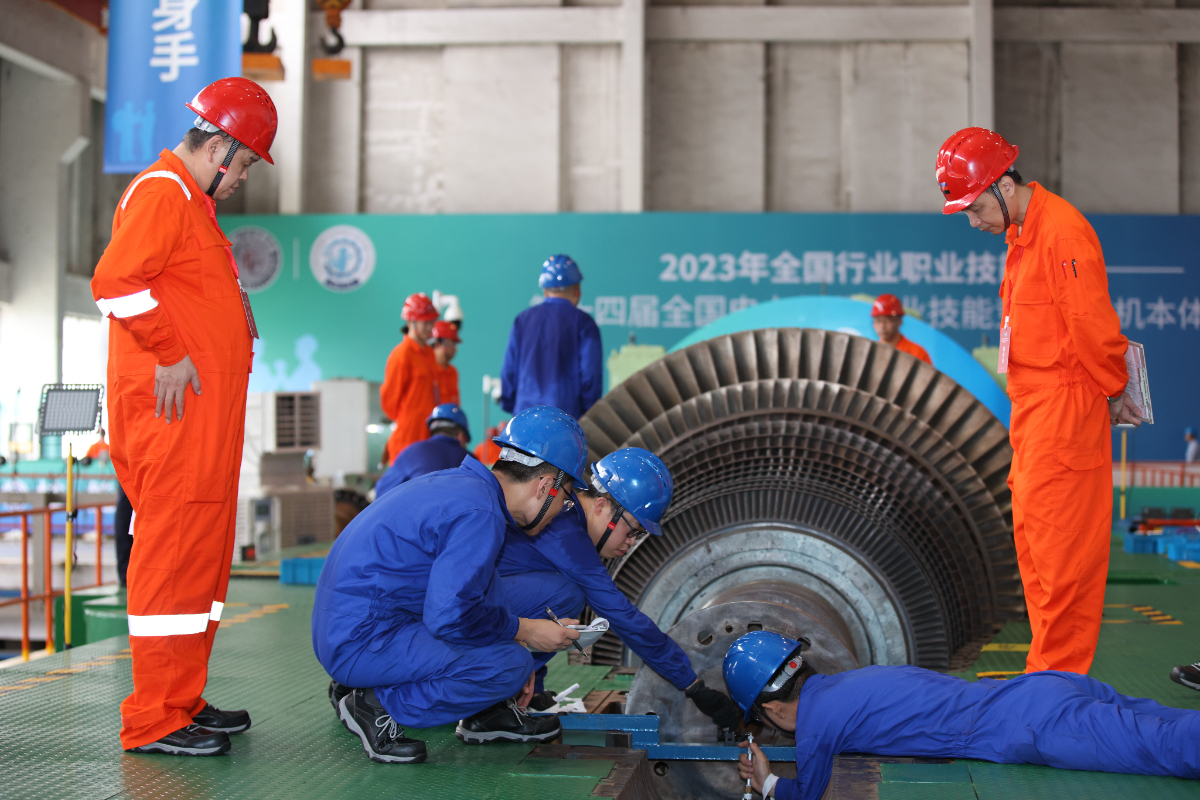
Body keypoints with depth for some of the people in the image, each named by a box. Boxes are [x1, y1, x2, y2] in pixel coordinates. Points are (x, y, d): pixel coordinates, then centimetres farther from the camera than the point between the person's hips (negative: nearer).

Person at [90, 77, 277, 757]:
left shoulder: (193, 202, 24)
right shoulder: (162, 192, -9)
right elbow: (115, 280, -22)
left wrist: (232, 312, 15)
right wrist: (169, 355, -19)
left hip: (206, 413, 11)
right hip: (175, 410, -11)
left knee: (202, 551, 13)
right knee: (174, 548, -8)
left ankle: (184, 701, 21)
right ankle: (155, 719, -3)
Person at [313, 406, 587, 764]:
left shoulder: (457, 482, 11)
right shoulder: (480, 514, -19)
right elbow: (449, 617, -25)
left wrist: (513, 633, 18)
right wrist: (523, 631, -10)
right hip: (363, 643, -10)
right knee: (511, 665, -17)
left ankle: (486, 713, 16)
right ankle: (377, 705, -6)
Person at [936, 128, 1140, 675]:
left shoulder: (1062, 233, -16)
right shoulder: (1020, 234, 16)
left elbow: (1093, 325, -17)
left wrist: (1113, 392, -5)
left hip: (1065, 407, -10)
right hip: (1030, 410, 10)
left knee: (1061, 547, -6)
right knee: (1032, 540, 13)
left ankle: (1058, 676, 1)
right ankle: (1050, 668, 22)